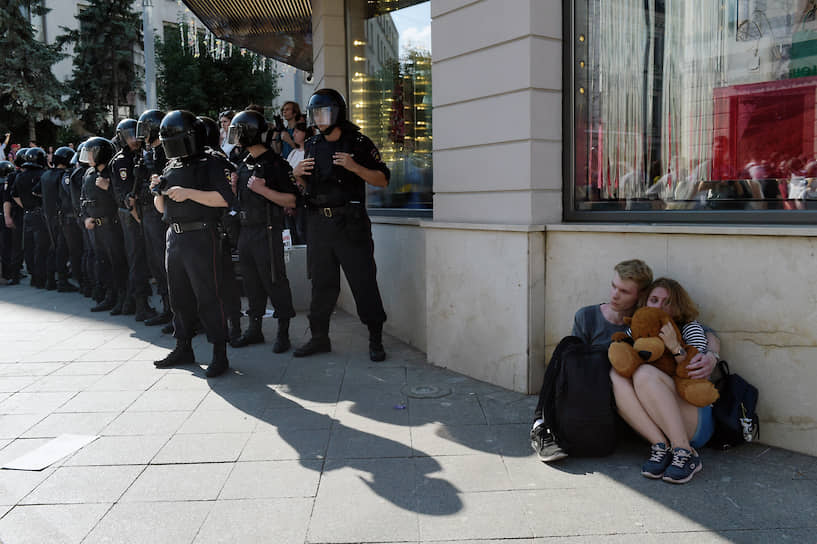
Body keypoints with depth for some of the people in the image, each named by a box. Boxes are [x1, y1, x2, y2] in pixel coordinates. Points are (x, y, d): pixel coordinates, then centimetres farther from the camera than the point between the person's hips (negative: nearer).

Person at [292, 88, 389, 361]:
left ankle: (375, 340, 8)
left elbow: (382, 179, -4)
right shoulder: (312, 145, 14)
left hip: (350, 224, -5)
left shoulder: (358, 143, -3)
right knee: (322, 283, 11)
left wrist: (354, 167, -17)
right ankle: (319, 337, 22)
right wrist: (298, 175, 2)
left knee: (363, 281, -2)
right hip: (319, 223, 5)